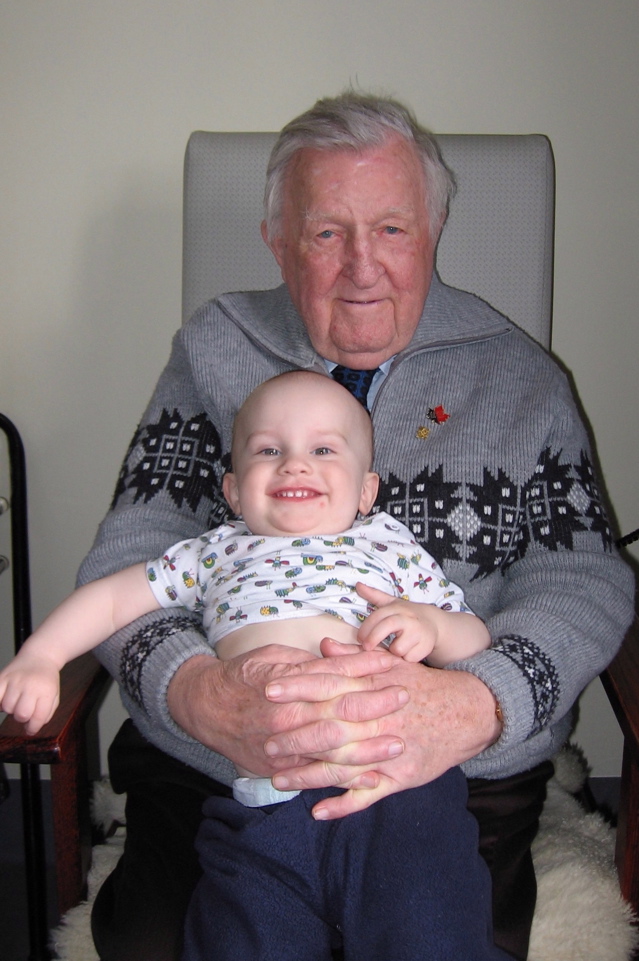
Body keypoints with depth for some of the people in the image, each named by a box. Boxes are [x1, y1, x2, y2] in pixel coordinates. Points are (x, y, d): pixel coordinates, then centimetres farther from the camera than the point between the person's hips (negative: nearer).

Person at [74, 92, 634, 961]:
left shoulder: (519, 379, 6)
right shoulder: (212, 356, 7)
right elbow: (130, 555, 0)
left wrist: (468, 707, -27)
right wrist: (199, 693, -24)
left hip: (461, 785, 0)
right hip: (210, 774, 1)